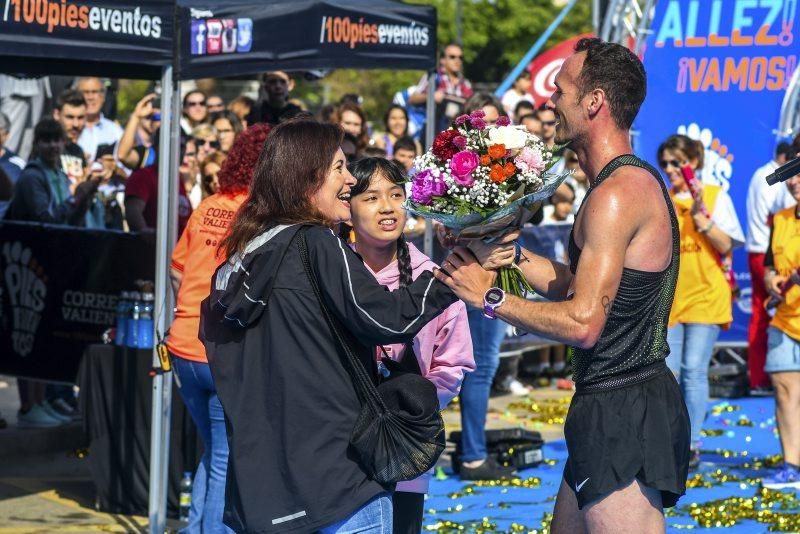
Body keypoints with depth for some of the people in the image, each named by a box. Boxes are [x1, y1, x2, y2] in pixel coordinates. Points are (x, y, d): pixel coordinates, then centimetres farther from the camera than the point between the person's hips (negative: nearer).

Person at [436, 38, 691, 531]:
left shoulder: (616, 194, -19)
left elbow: (583, 322, -23)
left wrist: (489, 297, -13)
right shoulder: (637, 181, 15)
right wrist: (510, 254, 11)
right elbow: (578, 287, 20)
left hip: (623, 413, -11)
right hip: (613, 404, 11)